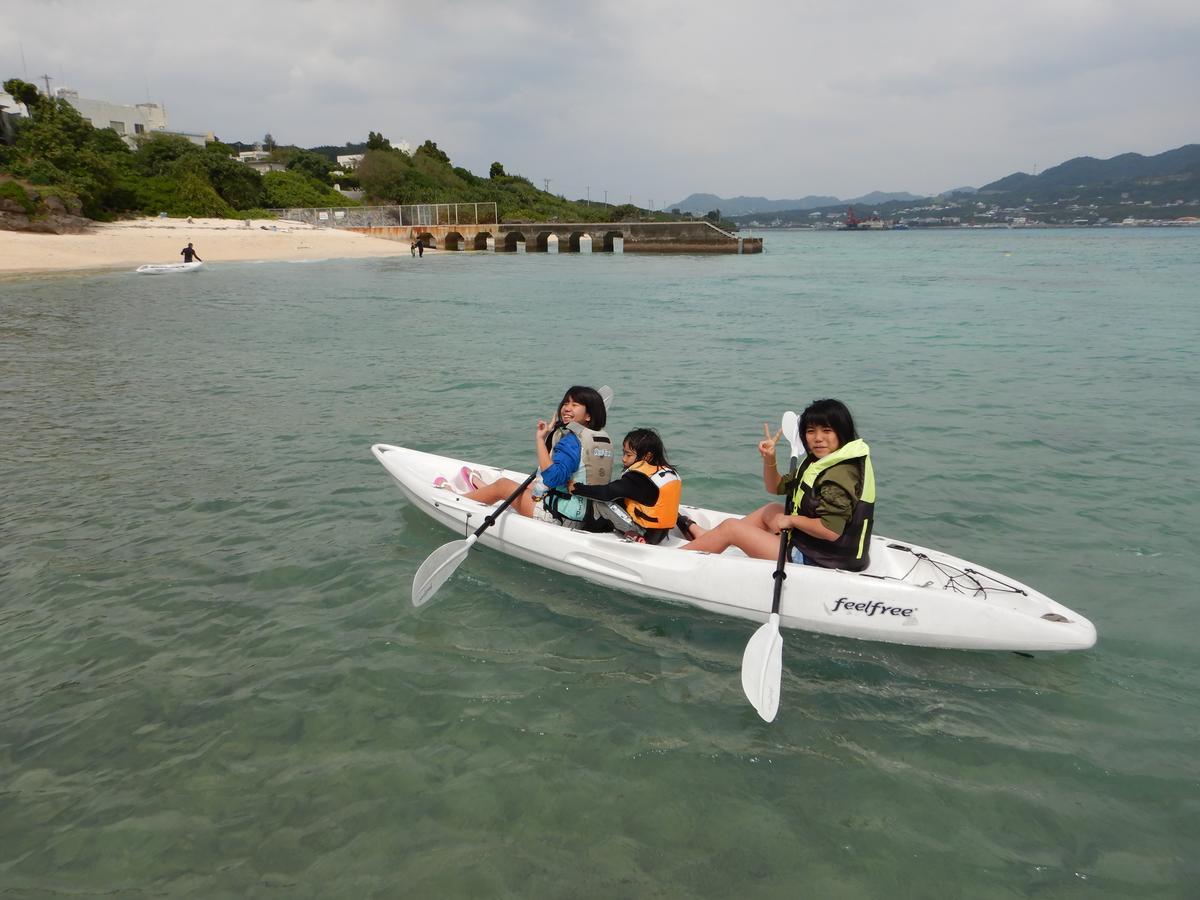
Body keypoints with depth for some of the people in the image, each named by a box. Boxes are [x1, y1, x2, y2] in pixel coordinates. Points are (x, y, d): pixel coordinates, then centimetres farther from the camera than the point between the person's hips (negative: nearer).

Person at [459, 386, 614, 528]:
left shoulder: (572, 441, -22)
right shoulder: (604, 438, 6)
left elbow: (552, 477, -34)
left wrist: (540, 438, -27)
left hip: (560, 517, -9)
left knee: (502, 484, 11)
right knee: (532, 485, 33)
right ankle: (483, 490, 56)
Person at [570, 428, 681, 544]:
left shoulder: (639, 476, -19)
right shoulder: (671, 472, 4)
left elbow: (607, 493, -18)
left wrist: (576, 488, -10)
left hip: (643, 533, -9)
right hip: (662, 534, 9)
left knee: (600, 502, -5)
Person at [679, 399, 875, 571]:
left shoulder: (839, 475, -23)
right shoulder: (818, 462, 9)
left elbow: (831, 531, -32)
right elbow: (776, 487, 17)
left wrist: (791, 520, -17)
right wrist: (769, 459, -3)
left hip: (815, 559, -10)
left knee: (730, 527, -1)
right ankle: (702, 535, 38)